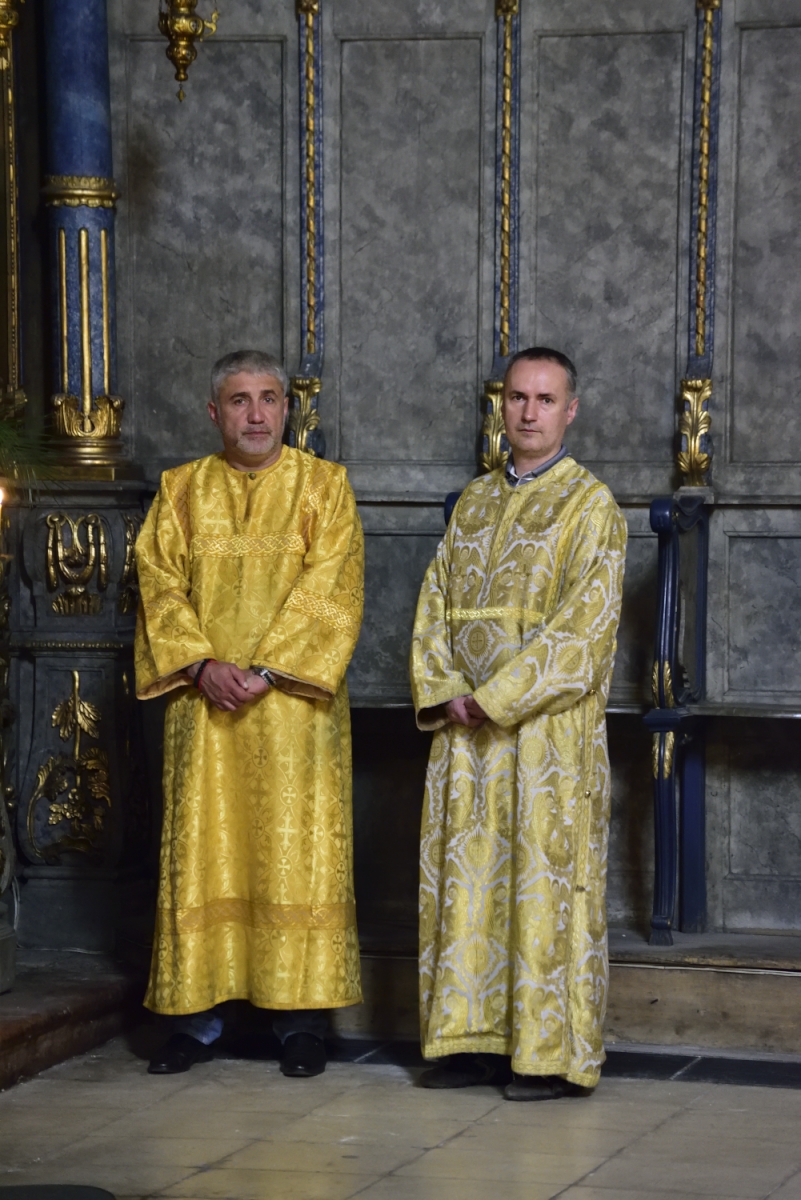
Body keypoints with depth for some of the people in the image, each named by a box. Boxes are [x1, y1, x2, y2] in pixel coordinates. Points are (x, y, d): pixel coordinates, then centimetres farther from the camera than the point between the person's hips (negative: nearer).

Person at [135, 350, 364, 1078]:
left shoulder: (324, 486, 3)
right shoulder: (181, 491, 10)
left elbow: (330, 588, -7)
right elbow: (161, 583, 3)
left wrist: (265, 669, -16)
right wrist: (203, 664, -13)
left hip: (292, 702, -2)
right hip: (204, 703, 2)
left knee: (296, 851, -2)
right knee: (202, 851, 2)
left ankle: (301, 1018, 4)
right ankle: (198, 1015, 8)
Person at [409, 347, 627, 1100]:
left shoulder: (591, 506, -4)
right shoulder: (474, 502, 15)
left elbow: (584, 627, -13)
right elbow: (435, 604, 12)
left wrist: (498, 698, -16)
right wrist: (444, 690, -5)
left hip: (548, 729, -6)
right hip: (467, 727, 6)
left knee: (546, 884, -4)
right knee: (469, 880, 6)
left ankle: (555, 1055, 1)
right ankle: (478, 1041, 13)